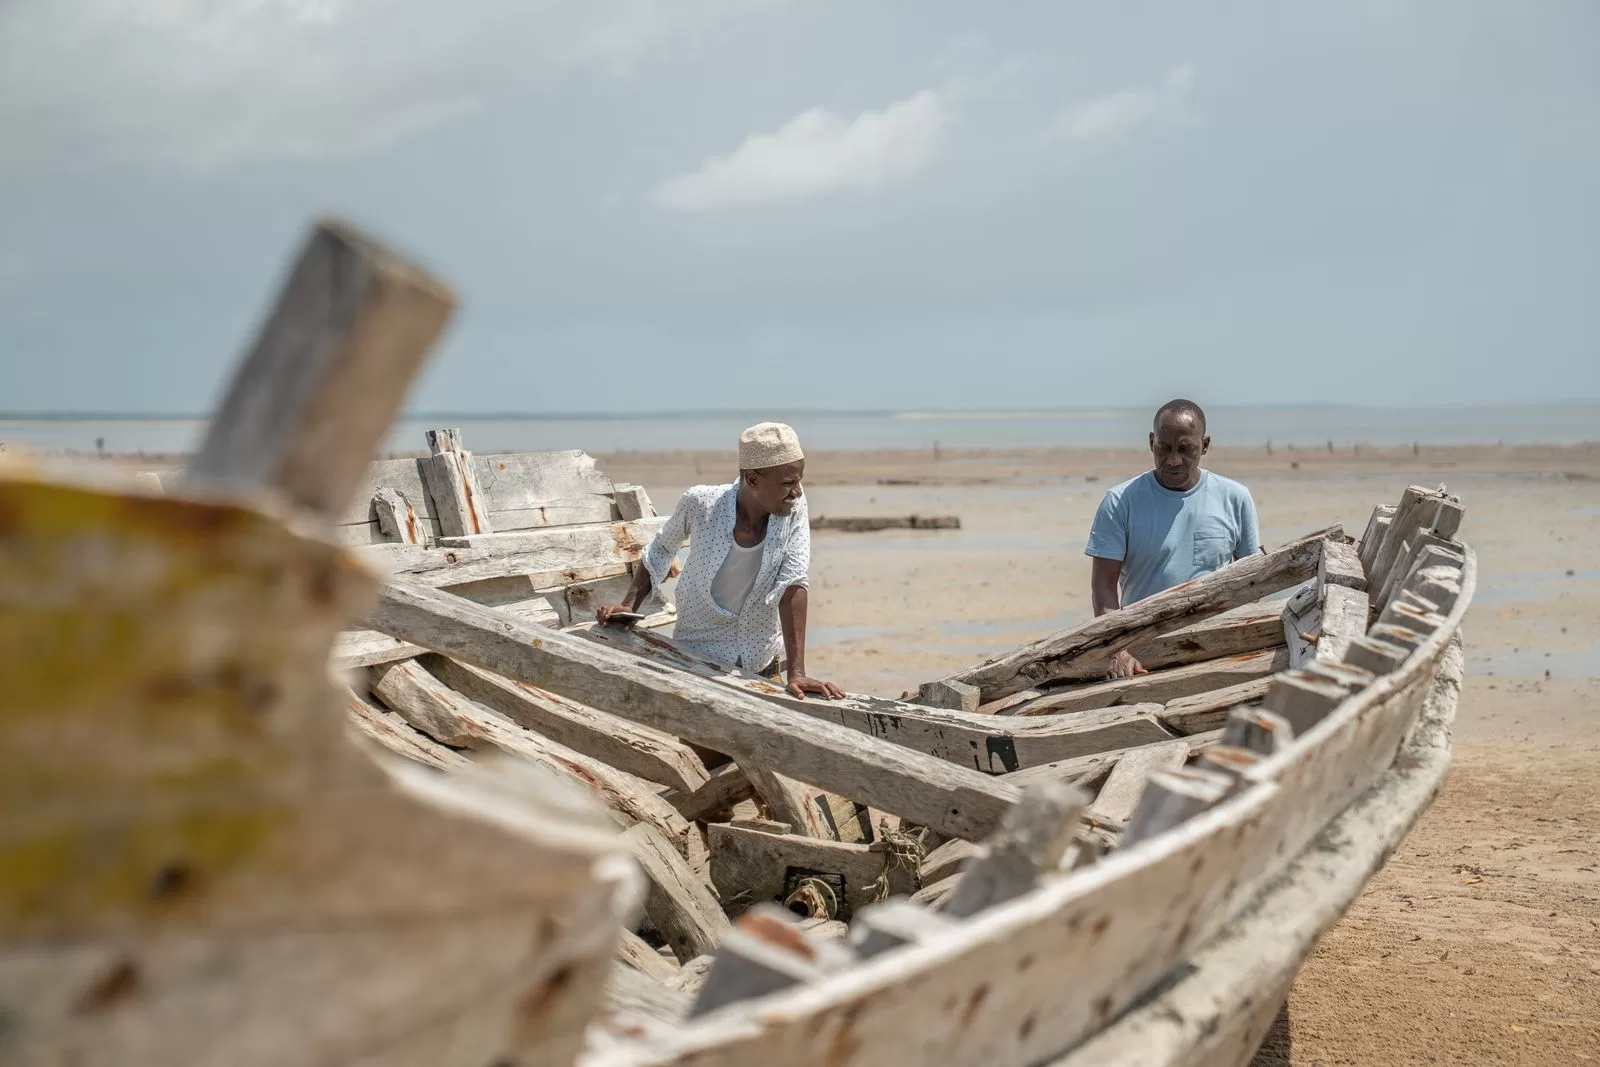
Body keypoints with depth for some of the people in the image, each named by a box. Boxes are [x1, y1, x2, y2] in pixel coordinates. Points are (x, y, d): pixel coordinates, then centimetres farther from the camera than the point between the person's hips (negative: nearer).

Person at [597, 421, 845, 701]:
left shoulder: (793, 508, -17)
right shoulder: (700, 503, -20)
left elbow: (794, 584, -22)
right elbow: (661, 550, -1)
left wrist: (796, 672, -28)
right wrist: (629, 606, -10)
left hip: (762, 663, 1)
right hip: (698, 655, -1)